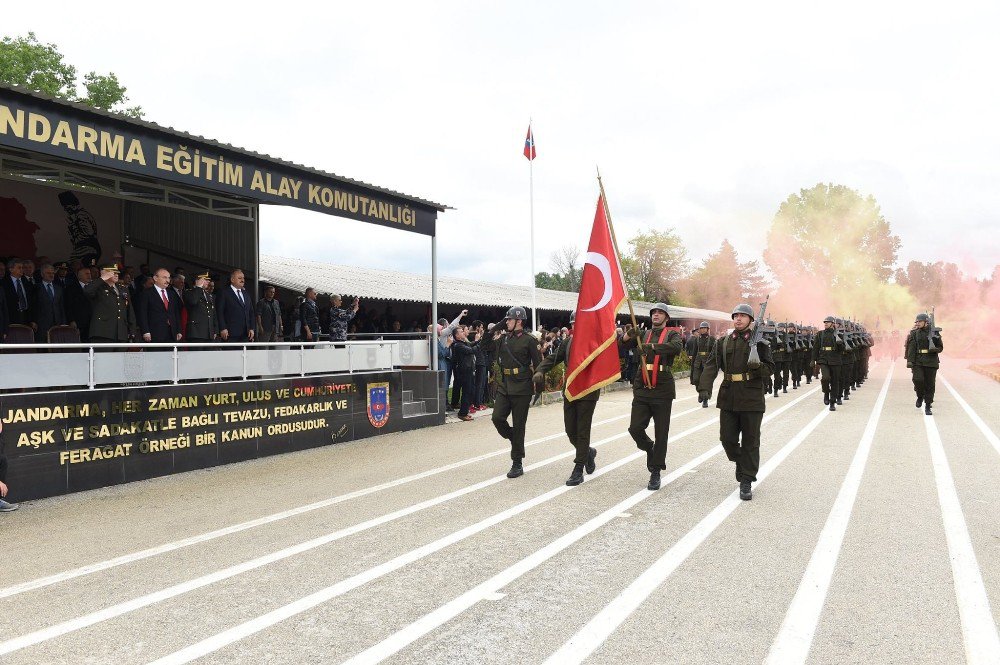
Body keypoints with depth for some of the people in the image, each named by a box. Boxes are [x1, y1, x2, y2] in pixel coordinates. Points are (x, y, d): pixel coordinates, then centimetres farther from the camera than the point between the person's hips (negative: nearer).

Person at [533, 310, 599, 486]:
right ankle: (588, 453, 37)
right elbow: (554, 357, 4)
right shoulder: (568, 341, 8)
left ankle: (578, 470, 6)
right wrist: (540, 370, -11)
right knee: (570, 430, 10)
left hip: (587, 392, -5)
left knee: (582, 431, -1)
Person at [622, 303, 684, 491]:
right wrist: (629, 335, -19)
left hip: (662, 391, -3)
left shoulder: (672, 334, 3)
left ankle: (655, 473, 11)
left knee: (661, 434, 1)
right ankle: (650, 448, 28)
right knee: (635, 429, -3)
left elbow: (677, 347, -20)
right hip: (641, 390, 3)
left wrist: (652, 347, -31)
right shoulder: (643, 335, 14)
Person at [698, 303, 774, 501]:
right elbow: (713, 365, 2)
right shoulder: (723, 342, 9)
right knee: (727, 438, 5)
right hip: (728, 398, 3)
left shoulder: (759, 343, 1)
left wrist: (758, 366, -21)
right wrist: (704, 386, -13)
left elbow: (770, 368, 2)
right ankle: (741, 463, 33)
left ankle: (747, 481, 11)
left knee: (750, 441, 3)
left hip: (751, 398, -3)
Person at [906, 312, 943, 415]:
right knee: (918, 380, -17)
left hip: (931, 362, 0)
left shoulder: (935, 333, 4)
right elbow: (911, 348, -1)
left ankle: (928, 407, 10)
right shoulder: (915, 333, 5)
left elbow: (940, 347, 9)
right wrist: (910, 361, -10)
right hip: (918, 361, 0)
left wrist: (935, 349, -14)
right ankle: (920, 397, 12)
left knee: (930, 384, 1)